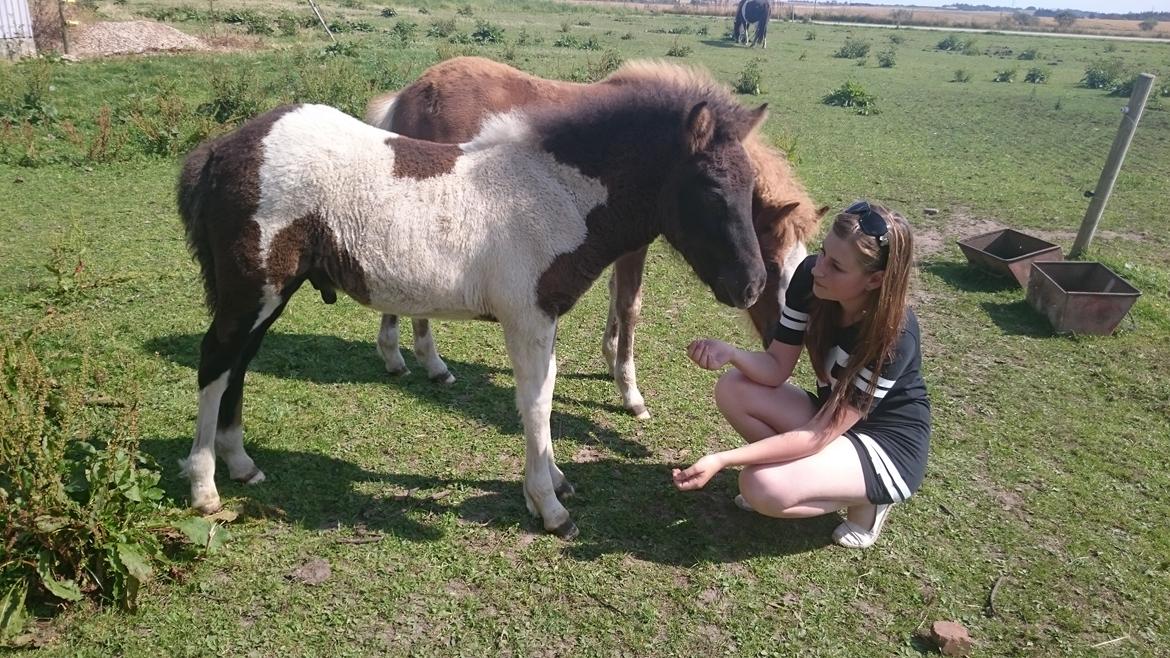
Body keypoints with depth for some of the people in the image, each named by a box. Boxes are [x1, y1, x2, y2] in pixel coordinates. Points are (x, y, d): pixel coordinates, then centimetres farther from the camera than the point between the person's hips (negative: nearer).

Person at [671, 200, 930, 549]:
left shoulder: (895, 337, -32)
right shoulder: (810, 278, -16)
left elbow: (816, 437, -31)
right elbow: (777, 368, -9)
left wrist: (721, 460, -35)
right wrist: (731, 353, -31)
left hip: (888, 444, -6)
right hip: (831, 413, 7)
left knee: (763, 487, -28)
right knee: (733, 390, -16)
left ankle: (865, 500, 1)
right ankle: (824, 478, 2)